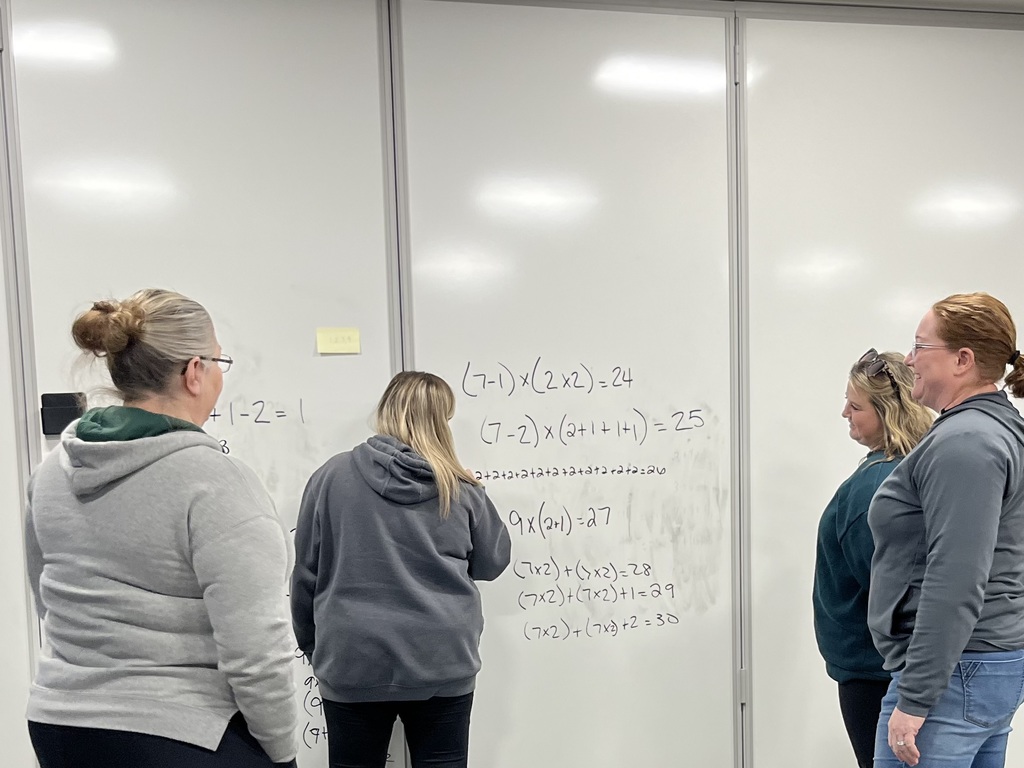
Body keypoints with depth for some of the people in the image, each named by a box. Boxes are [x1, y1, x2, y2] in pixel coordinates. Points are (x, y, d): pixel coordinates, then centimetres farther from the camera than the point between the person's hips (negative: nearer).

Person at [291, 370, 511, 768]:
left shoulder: (333, 477, -5)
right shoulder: (460, 489, -3)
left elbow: (307, 573, 1)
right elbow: (493, 561, 11)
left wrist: (311, 644, 15)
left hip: (353, 663, 0)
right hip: (441, 663, 1)